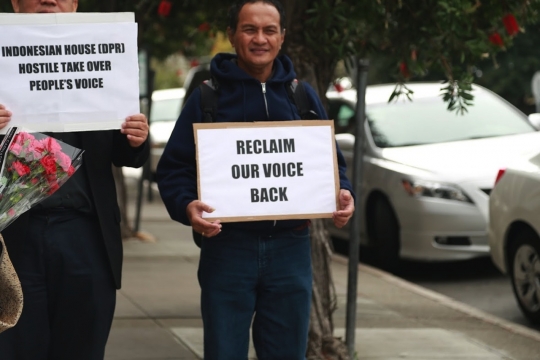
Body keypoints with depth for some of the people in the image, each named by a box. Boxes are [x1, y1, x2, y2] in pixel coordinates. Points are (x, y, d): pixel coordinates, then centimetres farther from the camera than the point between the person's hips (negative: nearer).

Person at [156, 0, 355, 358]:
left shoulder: (304, 96, 10)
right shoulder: (207, 97, 1)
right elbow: (174, 167, -2)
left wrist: (343, 194, -6)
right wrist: (187, 205, -22)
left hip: (290, 248, 3)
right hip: (227, 247, -2)